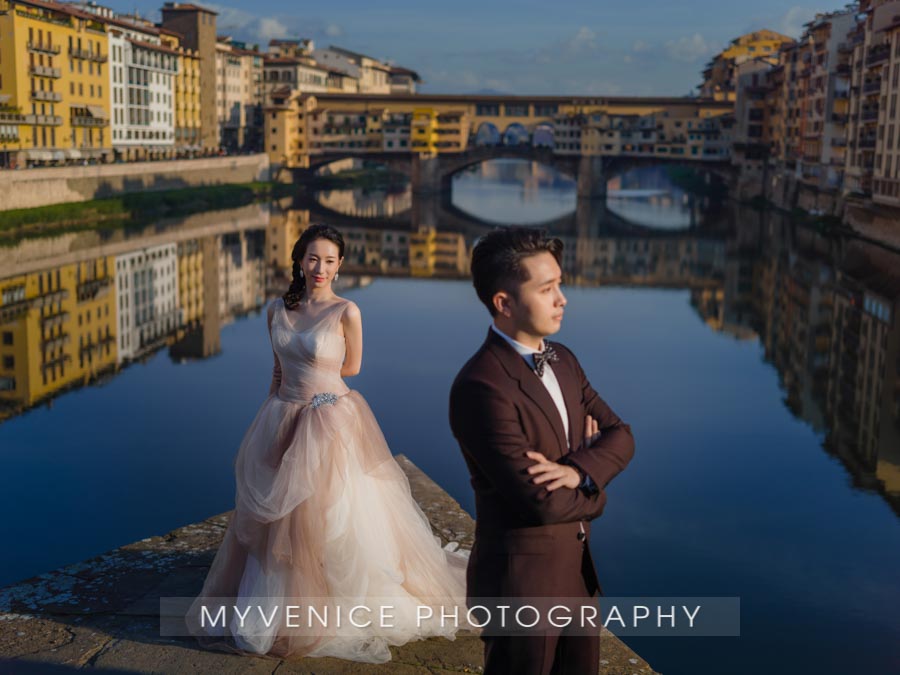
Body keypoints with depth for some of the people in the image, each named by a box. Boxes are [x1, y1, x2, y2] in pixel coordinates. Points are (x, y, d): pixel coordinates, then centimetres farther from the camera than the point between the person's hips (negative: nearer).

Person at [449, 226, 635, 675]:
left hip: (578, 571, 8)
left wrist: (577, 469, -18)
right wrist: (593, 493, -5)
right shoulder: (481, 387, -24)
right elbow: (540, 500, -26)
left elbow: (620, 436, 3)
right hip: (523, 582, -8)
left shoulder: (562, 360, 5)